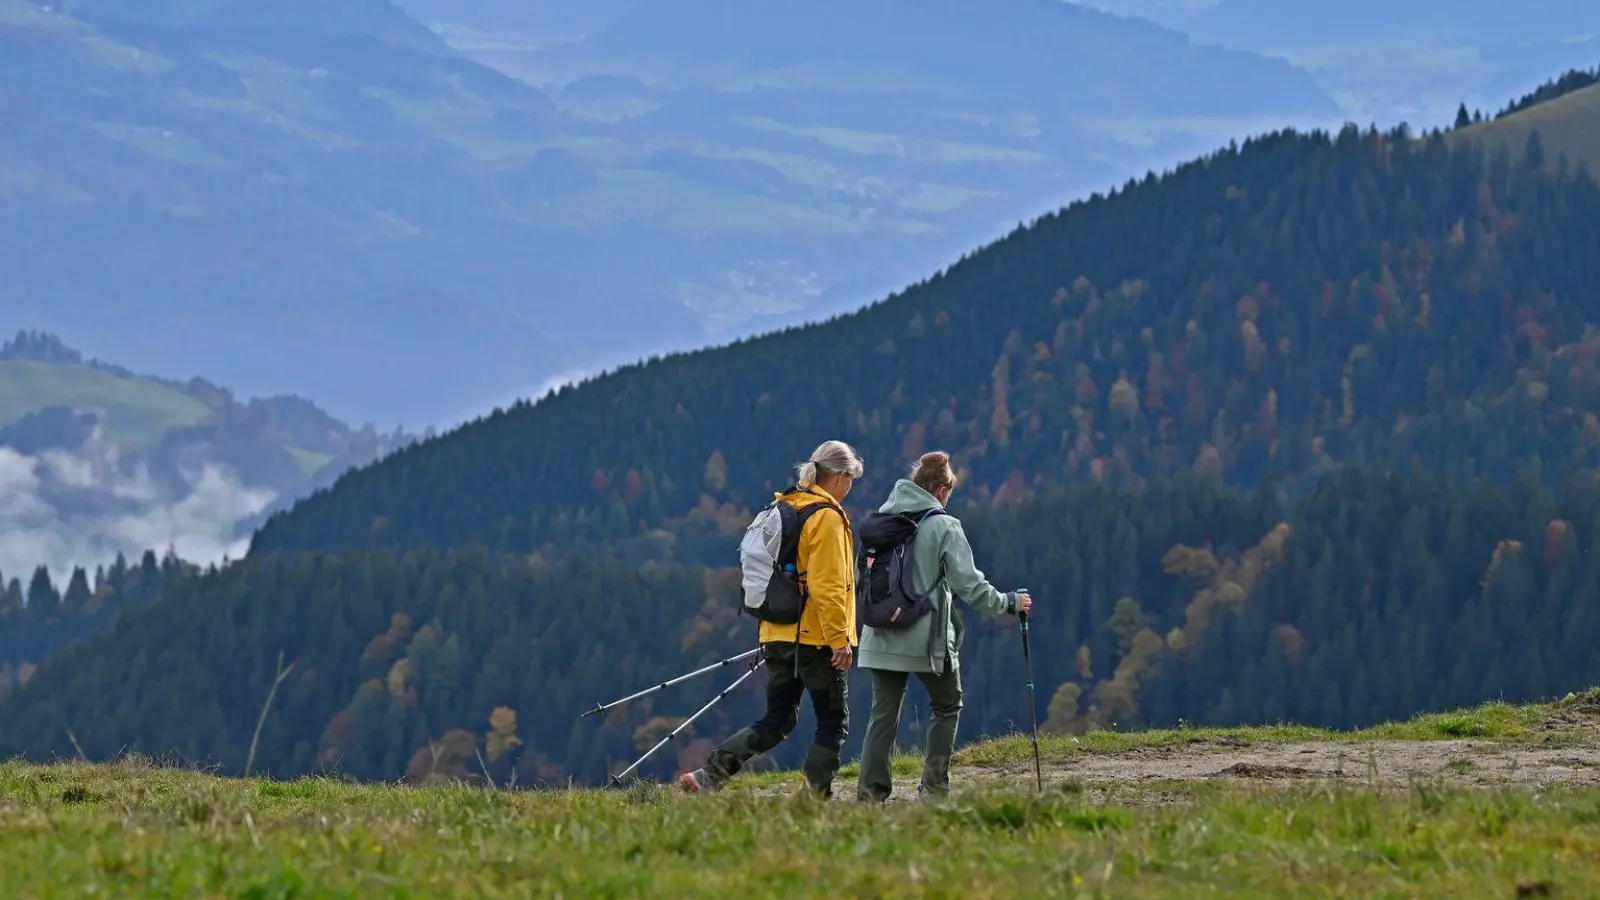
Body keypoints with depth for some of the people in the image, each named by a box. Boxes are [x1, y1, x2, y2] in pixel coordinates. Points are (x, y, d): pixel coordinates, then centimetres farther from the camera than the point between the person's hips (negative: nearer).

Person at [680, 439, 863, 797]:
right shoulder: (826, 517, -13)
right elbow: (827, 586, -20)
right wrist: (840, 639, -18)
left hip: (778, 635, 8)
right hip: (816, 638, -8)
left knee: (776, 721, 11)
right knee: (834, 724, 3)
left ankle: (709, 775, -2)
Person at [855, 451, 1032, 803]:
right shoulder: (943, 527, -9)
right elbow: (968, 584, -11)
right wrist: (1008, 603, 2)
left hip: (882, 638, 4)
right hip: (927, 640, -4)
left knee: (883, 715, 7)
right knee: (946, 707, 15)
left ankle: (870, 793, -3)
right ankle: (933, 787, 6)